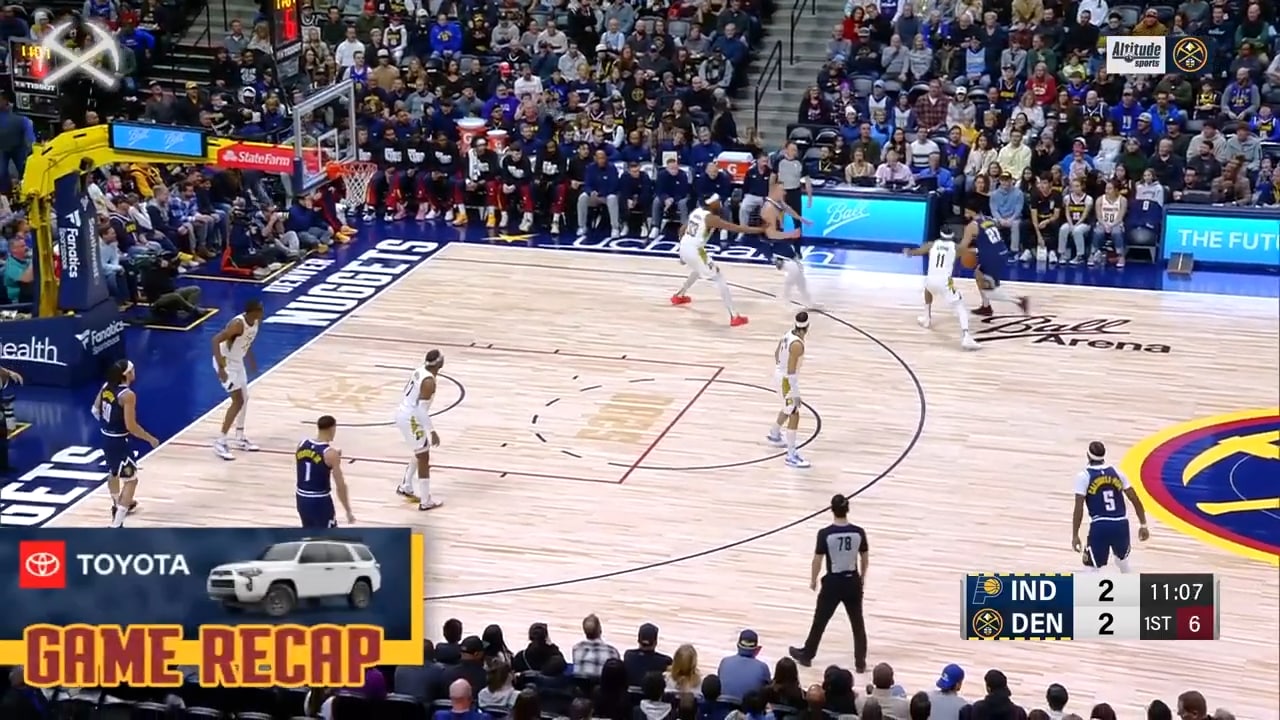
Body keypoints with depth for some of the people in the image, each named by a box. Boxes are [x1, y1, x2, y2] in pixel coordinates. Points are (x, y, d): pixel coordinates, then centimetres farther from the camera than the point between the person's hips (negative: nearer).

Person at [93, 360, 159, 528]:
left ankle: (118, 506, 54)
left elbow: (95, 410, 12)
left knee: (113, 473, 30)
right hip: (119, 441, -9)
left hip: (106, 437, 9)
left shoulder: (106, 386, 0)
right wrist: (150, 439, -12)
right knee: (130, 480, -1)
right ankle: (116, 524, -8)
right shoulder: (127, 395, -25)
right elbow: (131, 426, -25)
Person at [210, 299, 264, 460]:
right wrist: (221, 367, -38)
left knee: (244, 399, 17)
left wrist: (251, 359, 24)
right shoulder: (238, 324, -30)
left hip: (237, 361, 9)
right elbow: (216, 340, -35)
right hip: (226, 362, -9)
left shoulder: (256, 322, -3)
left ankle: (239, 439, 30)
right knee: (238, 401, -12)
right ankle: (220, 443, -7)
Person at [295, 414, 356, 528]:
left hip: (302, 499, 7)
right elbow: (340, 485, -16)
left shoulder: (302, 445, 2)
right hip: (320, 502, -7)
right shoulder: (331, 453, -17)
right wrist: (348, 512, -8)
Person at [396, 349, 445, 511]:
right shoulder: (429, 381, -23)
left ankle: (405, 487, 38)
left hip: (403, 414, 9)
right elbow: (422, 409, -26)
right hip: (411, 419, -9)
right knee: (424, 458, 2)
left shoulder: (420, 371, 5)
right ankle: (426, 502, 8)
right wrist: (432, 431, -24)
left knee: (420, 454, 26)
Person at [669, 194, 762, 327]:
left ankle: (679, 296, 53)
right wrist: (759, 230, -16)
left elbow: (682, 230, 22)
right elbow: (735, 228, -17)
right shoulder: (711, 218, -12)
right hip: (695, 251, -8)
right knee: (719, 279, -3)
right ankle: (734, 316, -9)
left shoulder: (696, 212, 13)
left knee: (698, 270, 39)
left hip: (684, 247, 8)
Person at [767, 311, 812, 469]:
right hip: (787, 380, -10)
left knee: (788, 409, 31)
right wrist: (796, 394, -24)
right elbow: (791, 371, -27)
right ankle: (791, 456, -5)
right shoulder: (797, 345, -29)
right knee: (794, 416, -6)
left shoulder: (788, 335, -1)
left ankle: (774, 435, 53)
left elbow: (776, 354, 15)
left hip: (780, 375, 10)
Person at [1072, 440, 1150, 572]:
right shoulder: (1116, 472, 11)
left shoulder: (1083, 476, -1)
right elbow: (1135, 499, 10)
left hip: (1100, 527, -4)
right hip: (1121, 525, 4)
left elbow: (1079, 508, -7)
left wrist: (1075, 535, -3)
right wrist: (1143, 525, 17)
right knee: (1122, 559, 32)